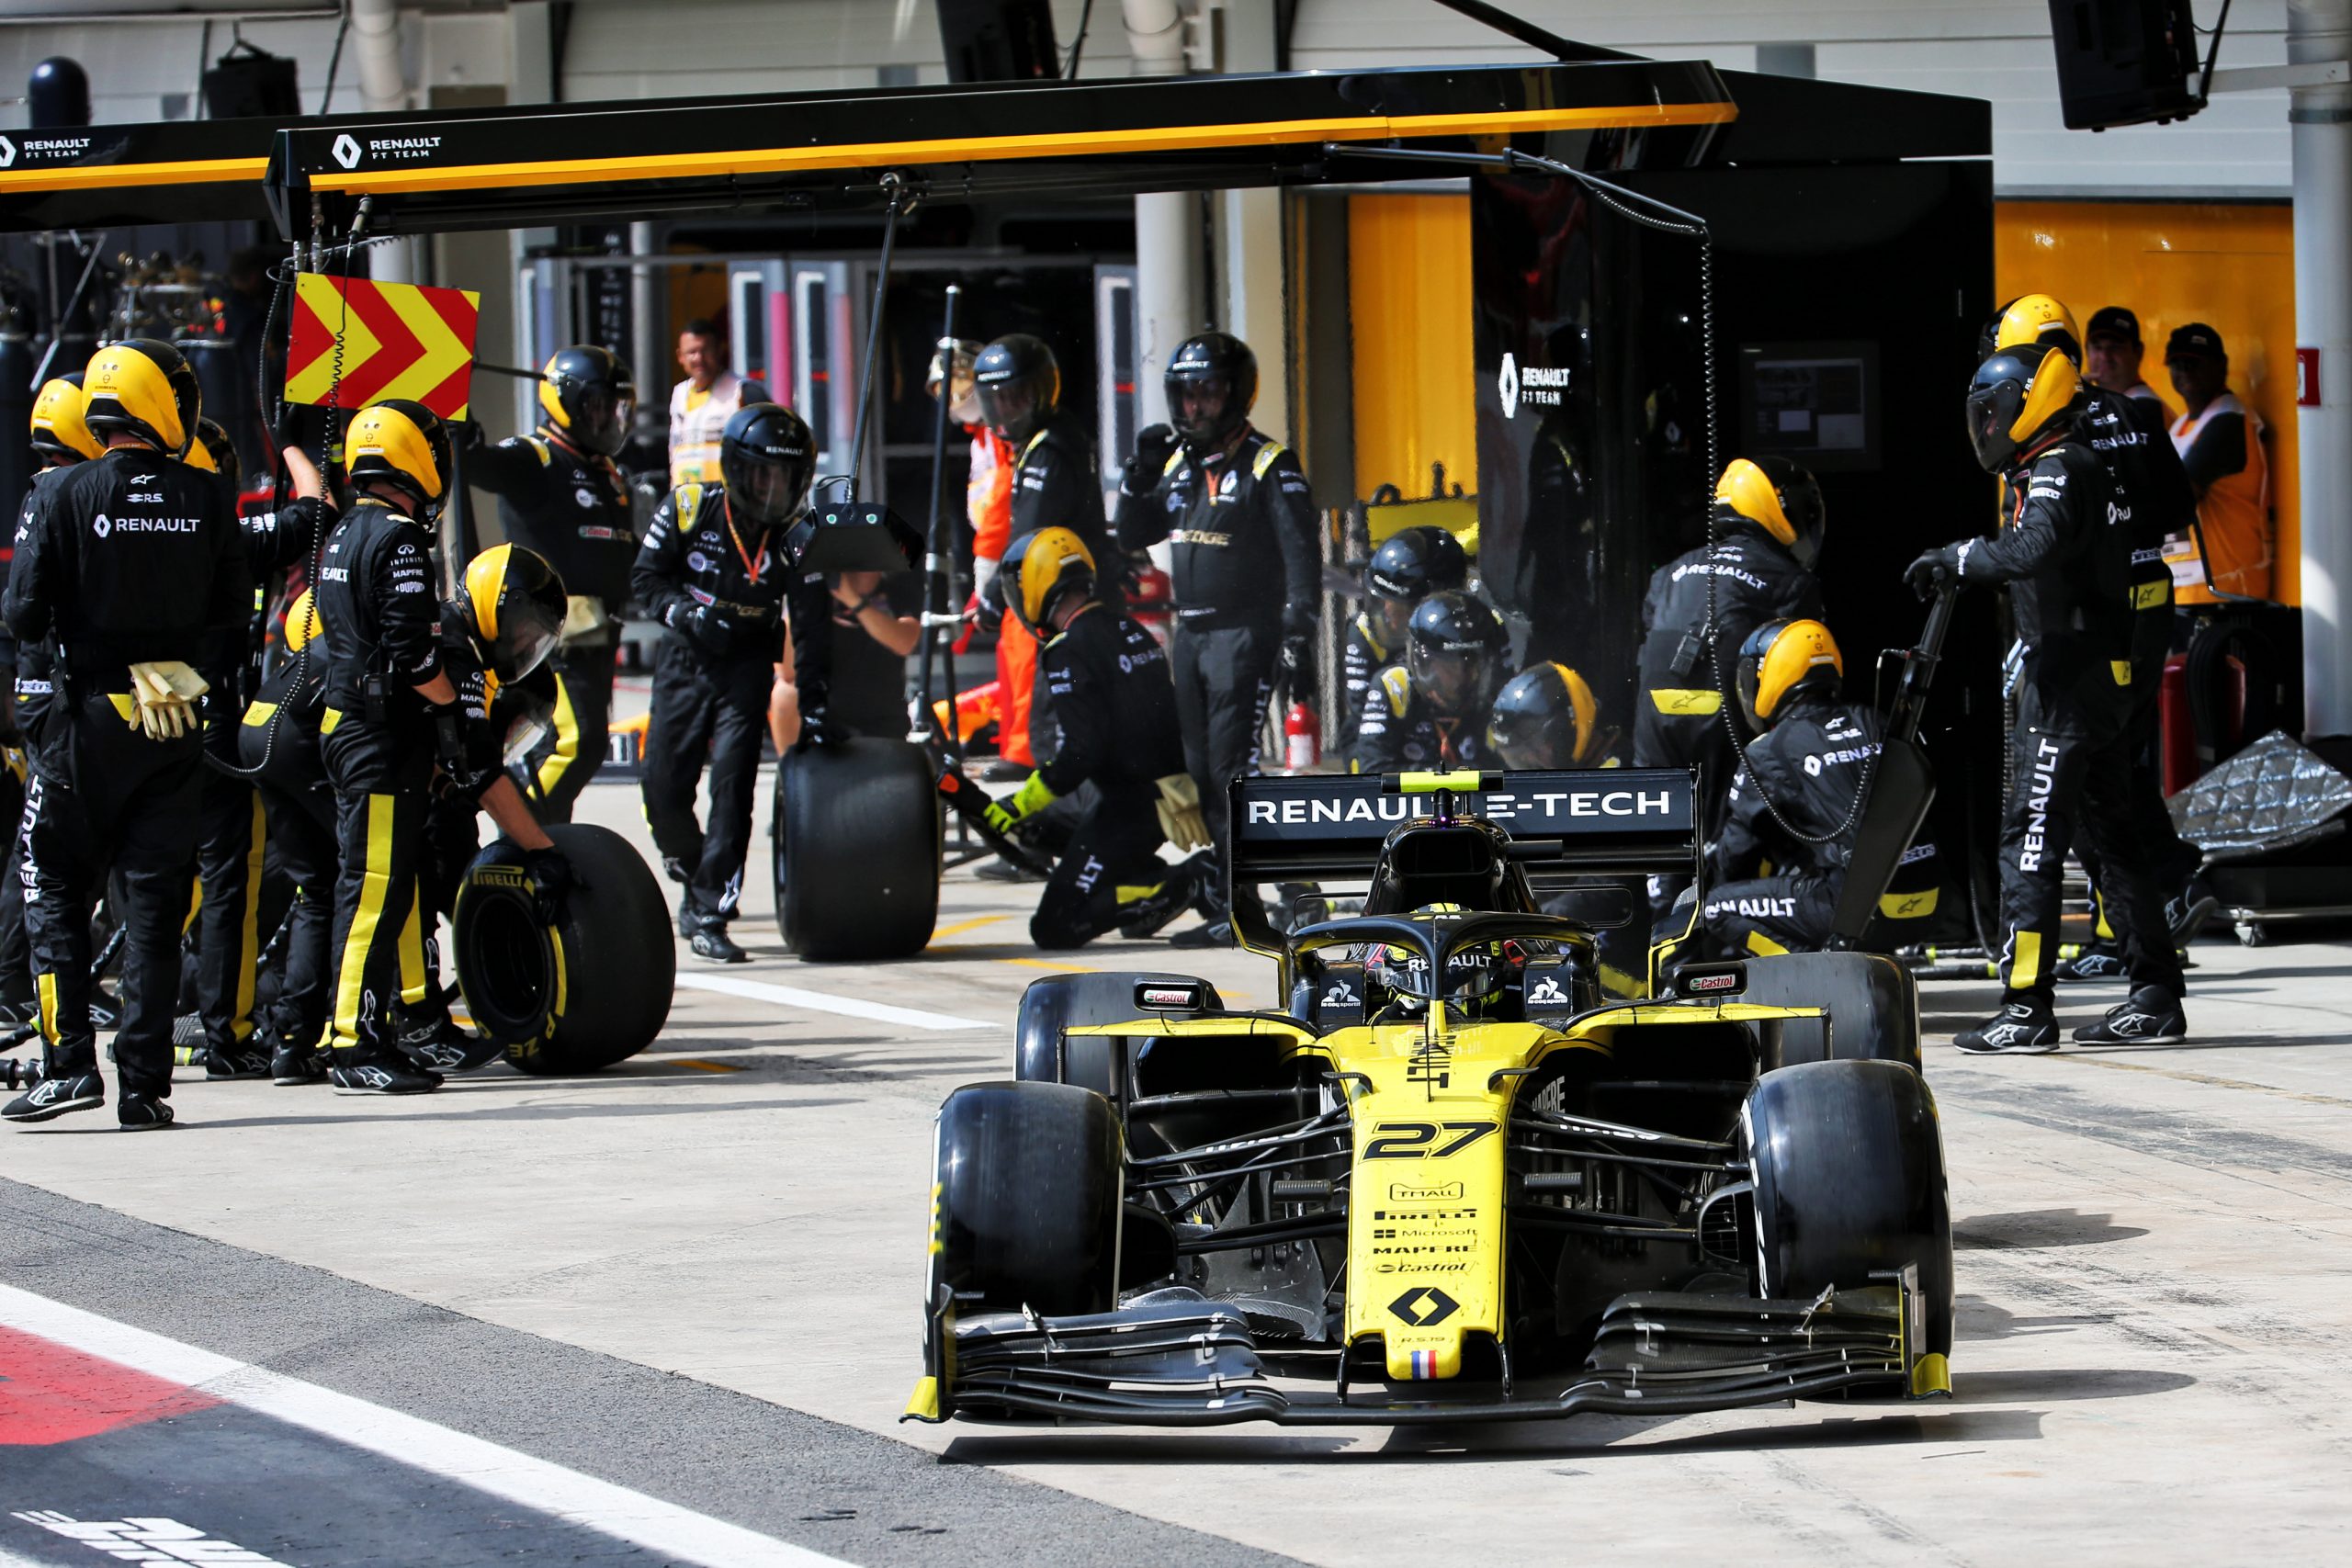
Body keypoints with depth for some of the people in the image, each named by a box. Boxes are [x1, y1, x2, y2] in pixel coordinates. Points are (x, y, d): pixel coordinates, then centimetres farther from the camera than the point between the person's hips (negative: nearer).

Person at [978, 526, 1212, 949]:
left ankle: (1188, 885, -13)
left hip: (1130, 803, -9)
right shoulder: (1129, 629, 12)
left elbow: (1082, 752, -21)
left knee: (1055, 927, -8)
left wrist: (1020, 806, -12)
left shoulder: (1070, 650, -15)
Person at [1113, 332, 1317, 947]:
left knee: (1233, 770, -11)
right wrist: (1140, 473, 4)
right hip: (1189, 636, 7)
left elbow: (1302, 557, -11)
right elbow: (1132, 536, 20)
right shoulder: (1179, 462, 13)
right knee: (1201, 774, 7)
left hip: (1244, 636, -7)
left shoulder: (1269, 466, -7)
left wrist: (1299, 638, -19)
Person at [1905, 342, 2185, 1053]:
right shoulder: (2085, 469, 18)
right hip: (2104, 675, 10)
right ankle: (2155, 996, 18)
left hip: (2067, 681, -10)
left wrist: (1956, 559, -21)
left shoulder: (2057, 474, -13)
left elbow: (2034, 550, -32)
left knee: (2032, 834, -11)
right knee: (2109, 832, 14)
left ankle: (2026, 1006, -14)